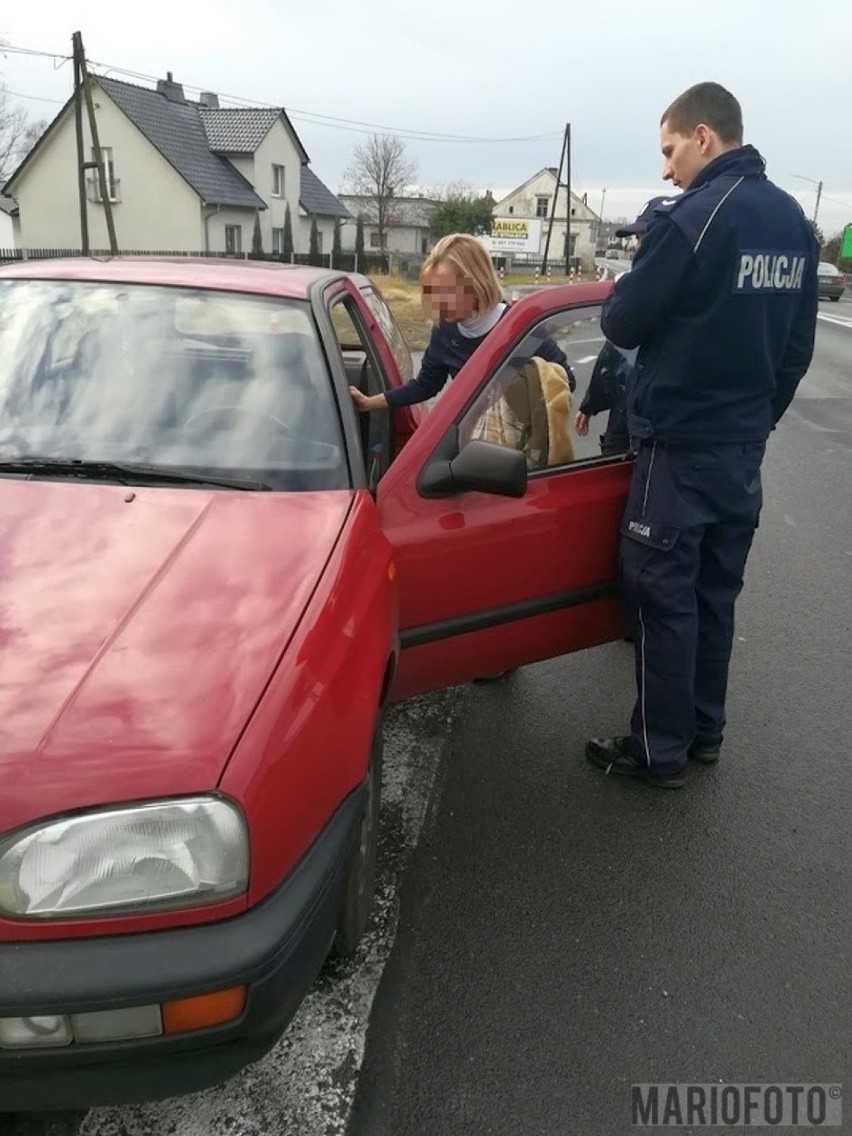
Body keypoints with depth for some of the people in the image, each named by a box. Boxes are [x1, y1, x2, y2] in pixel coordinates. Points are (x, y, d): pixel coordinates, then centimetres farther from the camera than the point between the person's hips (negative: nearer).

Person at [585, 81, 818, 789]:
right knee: (716, 593, 15)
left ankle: (661, 751, 12)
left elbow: (623, 324, -12)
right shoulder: (795, 222, 10)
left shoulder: (693, 217, -16)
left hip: (680, 446, -8)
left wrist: (636, 280, 7)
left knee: (664, 597, 2)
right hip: (744, 447, 8)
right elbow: (798, 347, 13)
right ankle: (705, 733, 28)